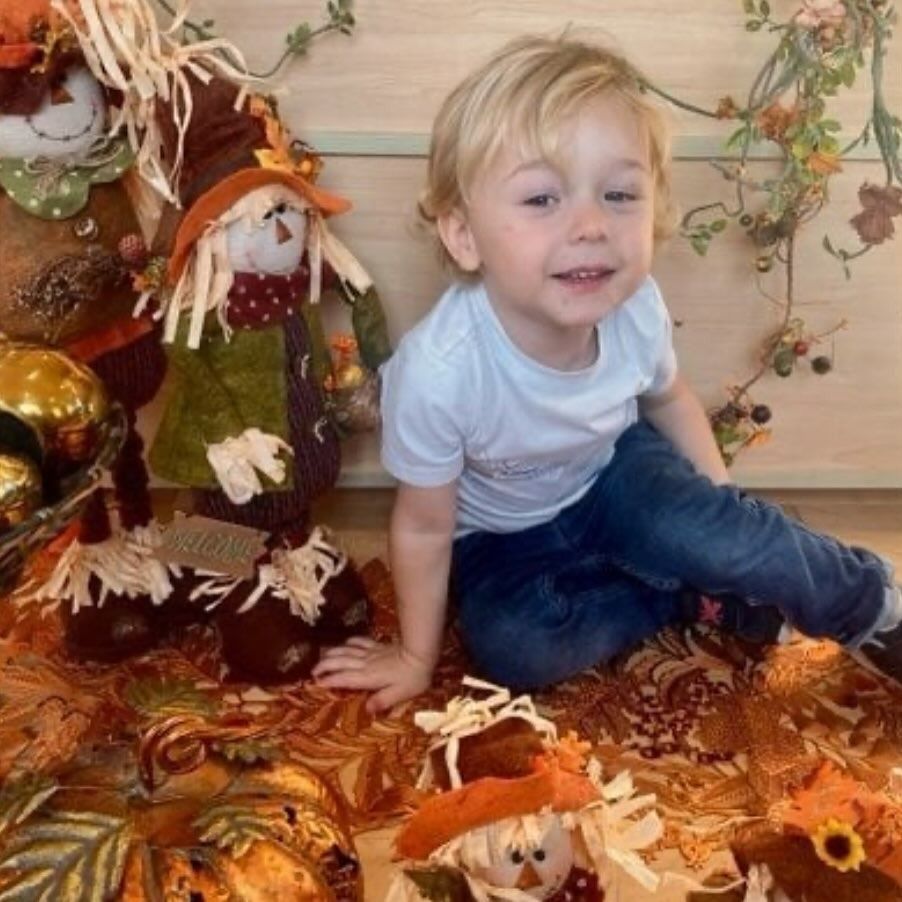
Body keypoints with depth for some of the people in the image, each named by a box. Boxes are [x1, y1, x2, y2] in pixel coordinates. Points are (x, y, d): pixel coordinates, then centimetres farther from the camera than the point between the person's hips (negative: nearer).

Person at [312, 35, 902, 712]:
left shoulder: (638, 309, -25)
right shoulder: (439, 371, -37)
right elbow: (424, 526, -20)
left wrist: (721, 509, 3)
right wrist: (418, 656, -8)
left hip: (613, 473, 2)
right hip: (498, 534, -1)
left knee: (722, 536, -22)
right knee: (511, 648, -25)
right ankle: (705, 598, -6)